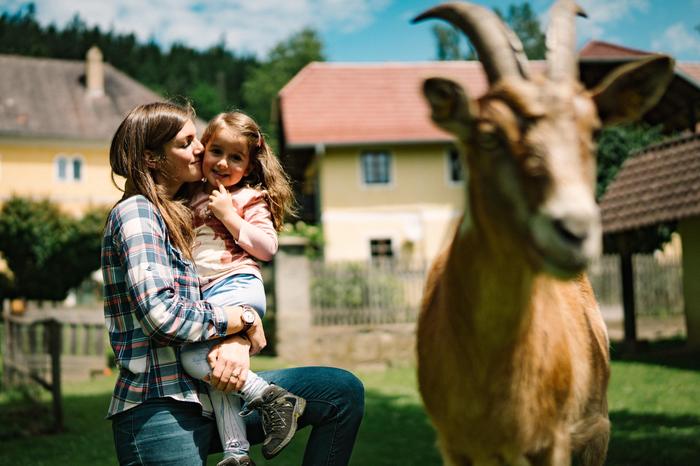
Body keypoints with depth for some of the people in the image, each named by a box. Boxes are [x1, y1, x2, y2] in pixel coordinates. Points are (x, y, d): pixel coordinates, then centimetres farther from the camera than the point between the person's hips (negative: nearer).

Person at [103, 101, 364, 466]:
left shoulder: (180, 216, 18)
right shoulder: (136, 212, -7)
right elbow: (160, 314, -20)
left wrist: (239, 341, -10)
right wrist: (243, 320, -6)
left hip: (203, 398, 8)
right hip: (159, 409, -8)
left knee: (343, 390, -2)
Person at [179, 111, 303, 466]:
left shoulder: (249, 198, 3)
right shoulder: (194, 196, 21)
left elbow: (267, 248, -8)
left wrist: (229, 216, -11)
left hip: (238, 287, -7)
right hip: (208, 296, 7)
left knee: (194, 356, -24)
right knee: (216, 367, -4)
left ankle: (268, 396, -16)